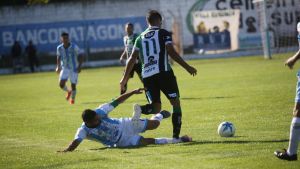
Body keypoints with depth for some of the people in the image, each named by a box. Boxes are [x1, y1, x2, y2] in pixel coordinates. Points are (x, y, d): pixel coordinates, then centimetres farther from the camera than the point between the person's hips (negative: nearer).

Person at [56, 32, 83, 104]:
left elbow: (80, 57, -8)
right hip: (65, 68, 2)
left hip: (74, 69, -2)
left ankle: (72, 99, 25)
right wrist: (58, 67, 3)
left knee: (73, 85, -1)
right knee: (61, 84, -13)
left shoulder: (74, 47, -14)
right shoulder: (59, 48, -4)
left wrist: (79, 66, -19)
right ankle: (68, 91, 21)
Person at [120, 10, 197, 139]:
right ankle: (176, 135, -2)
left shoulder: (140, 38, 19)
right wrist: (187, 67, -5)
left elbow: (132, 59, 15)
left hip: (147, 75, 5)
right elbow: (171, 52, -8)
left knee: (155, 108, 9)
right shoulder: (164, 33, 4)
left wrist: (125, 78, 21)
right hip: (163, 73, -5)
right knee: (175, 103, 6)